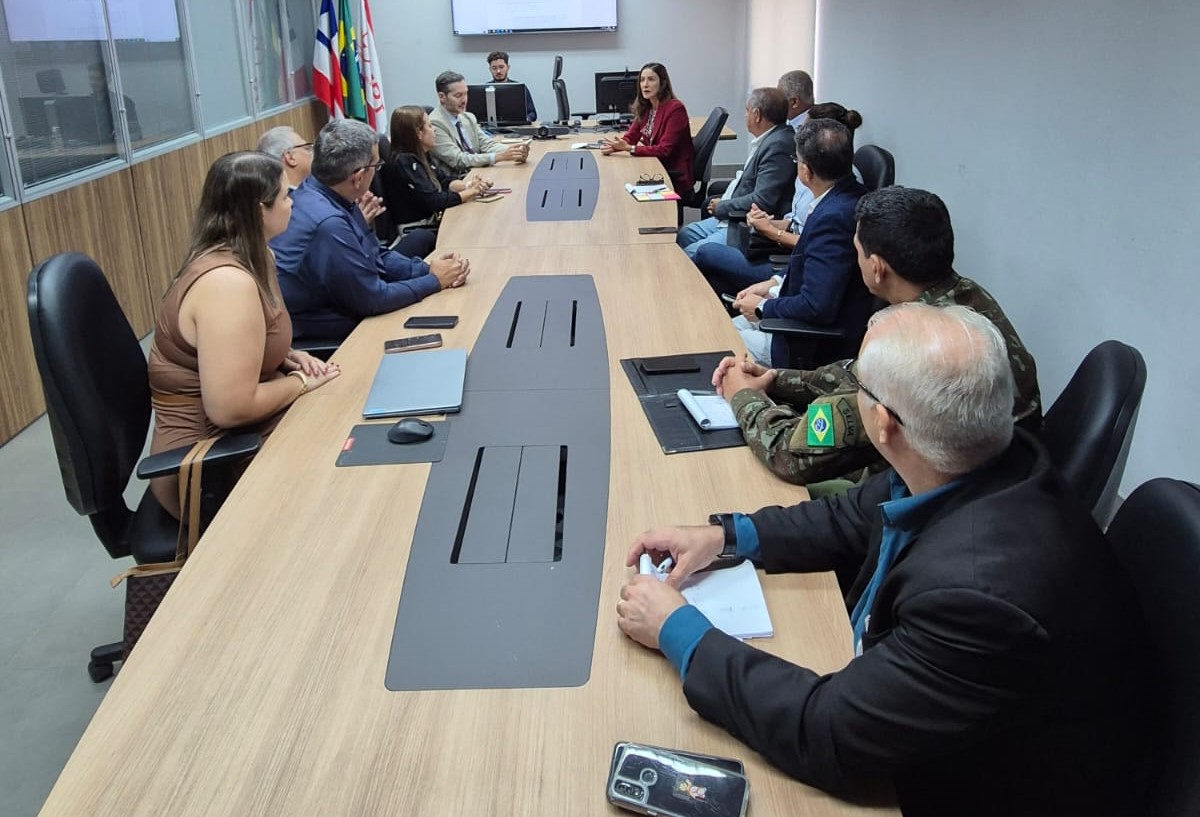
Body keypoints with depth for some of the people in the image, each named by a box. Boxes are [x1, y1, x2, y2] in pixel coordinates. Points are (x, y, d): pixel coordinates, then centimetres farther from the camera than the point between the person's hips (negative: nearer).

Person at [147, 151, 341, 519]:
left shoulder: (242, 259, 5)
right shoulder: (228, 282, -26)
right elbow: (231, 408, -30)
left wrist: (288, 357, 3)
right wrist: (302, 382, -15)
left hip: (236, 438, 9)